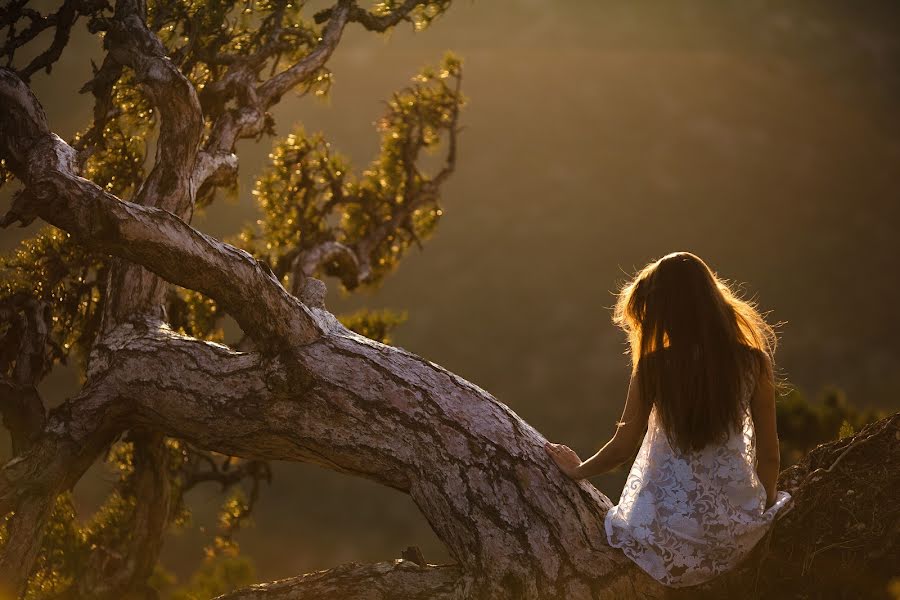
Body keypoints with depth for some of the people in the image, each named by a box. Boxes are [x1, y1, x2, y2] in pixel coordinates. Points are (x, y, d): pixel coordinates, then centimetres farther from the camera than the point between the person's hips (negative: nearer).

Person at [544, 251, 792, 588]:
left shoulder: (653, 368, -12)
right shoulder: (752, 362, -7)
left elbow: (623, 447, -3)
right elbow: (768, 453, -1)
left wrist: (578, 470, 17)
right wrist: (768, 503, 18)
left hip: (667, 528, -1)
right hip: (736, 527, 2)